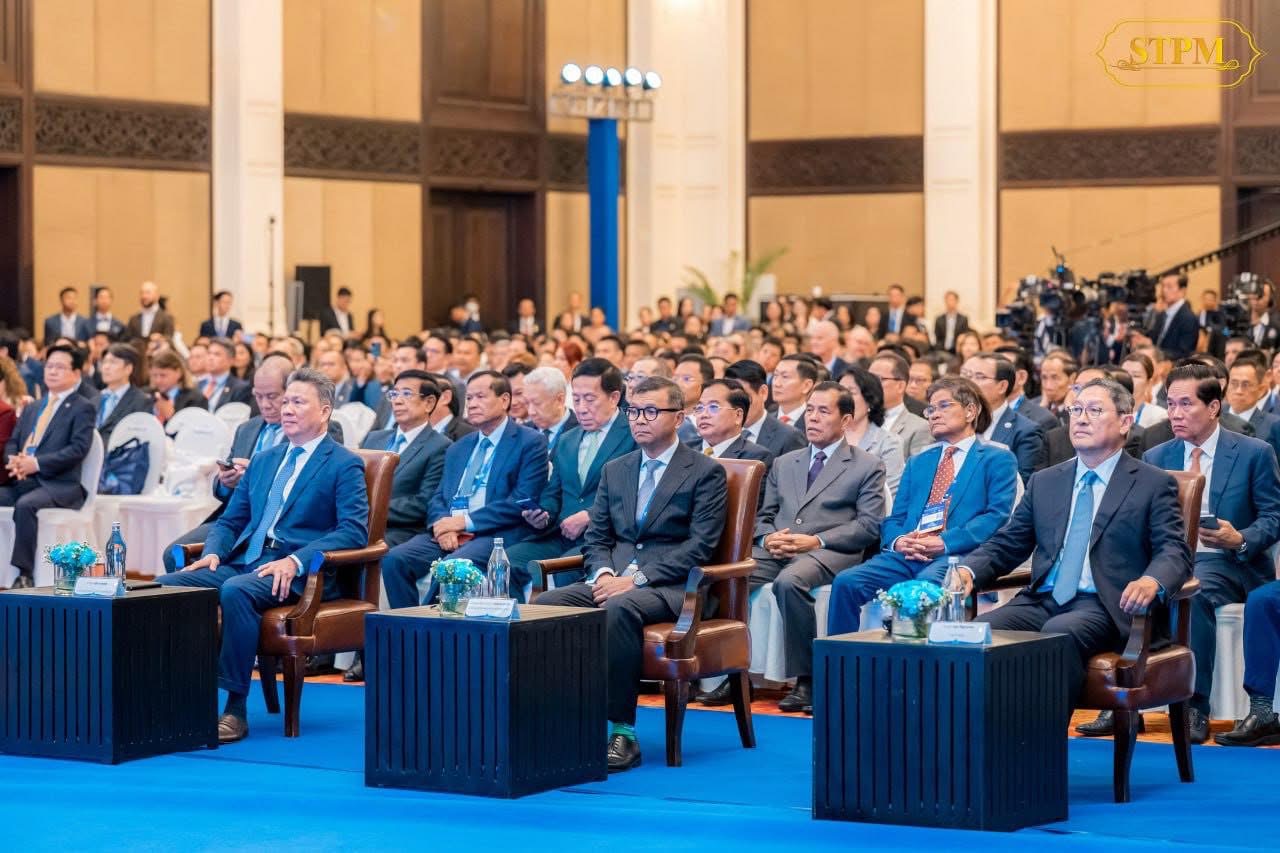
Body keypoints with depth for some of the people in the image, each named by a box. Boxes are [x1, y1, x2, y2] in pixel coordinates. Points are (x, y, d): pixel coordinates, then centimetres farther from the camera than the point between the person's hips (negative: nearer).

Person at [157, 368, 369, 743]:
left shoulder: (343, 465, 2)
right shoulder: (263, 461, 24)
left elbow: (354, 531, -10)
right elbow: (230, 521, 25)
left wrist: (296, 561, -23)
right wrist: (213, 552, 1)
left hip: (296, 573, -7)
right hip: (243, 563, 7)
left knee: (236, 590, -37)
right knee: (165, 585, -17)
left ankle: (235, 709, -32)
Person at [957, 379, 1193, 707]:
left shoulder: (1153, 484, 8)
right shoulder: (1044, 482, 22)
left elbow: (1175, 552, -2)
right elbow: (1006, 544, 21)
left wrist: (1151, 581, -27)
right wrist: (969, 571, -2)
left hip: (1105, 608, -4)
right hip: (1041, 602, 4)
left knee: (1059, 633, -37)